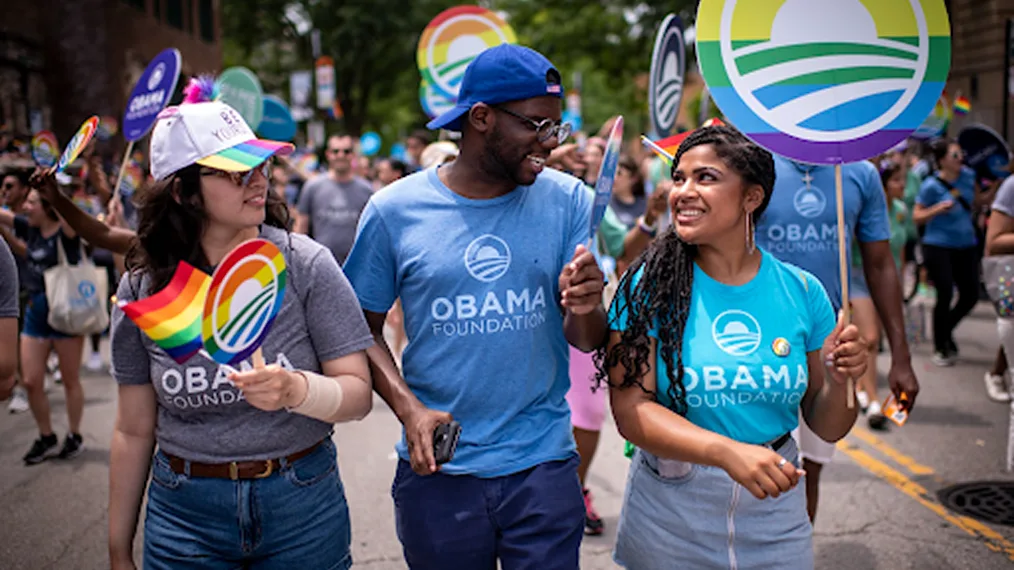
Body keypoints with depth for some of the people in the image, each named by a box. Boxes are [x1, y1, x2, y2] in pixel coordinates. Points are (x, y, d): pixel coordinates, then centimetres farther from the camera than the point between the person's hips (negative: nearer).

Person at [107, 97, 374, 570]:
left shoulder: (306, 265, -11)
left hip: (304, 508, 0)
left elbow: (358, 393, -12)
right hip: (184, 512, 1)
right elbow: (133, 430, 3)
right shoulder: (142, 289, -5)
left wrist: (296, 389, -33)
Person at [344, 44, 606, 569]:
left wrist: (585, 309, -24)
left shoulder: (567, 201, -1)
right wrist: (407, 406, -13)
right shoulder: (394, 210, -5)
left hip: (542, 466, 1)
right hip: (436, 470, 0)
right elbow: (363, 327, 3)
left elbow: (586, 342, -1)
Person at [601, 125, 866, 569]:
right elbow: (630, 410, -18)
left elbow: (827, 429, 4)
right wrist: (728, 452, -30)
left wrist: (837, 380, -17)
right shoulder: (650, 284, -11)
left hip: (775, 516, 2)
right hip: (668, 515, -1)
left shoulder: (801, 291, -4)